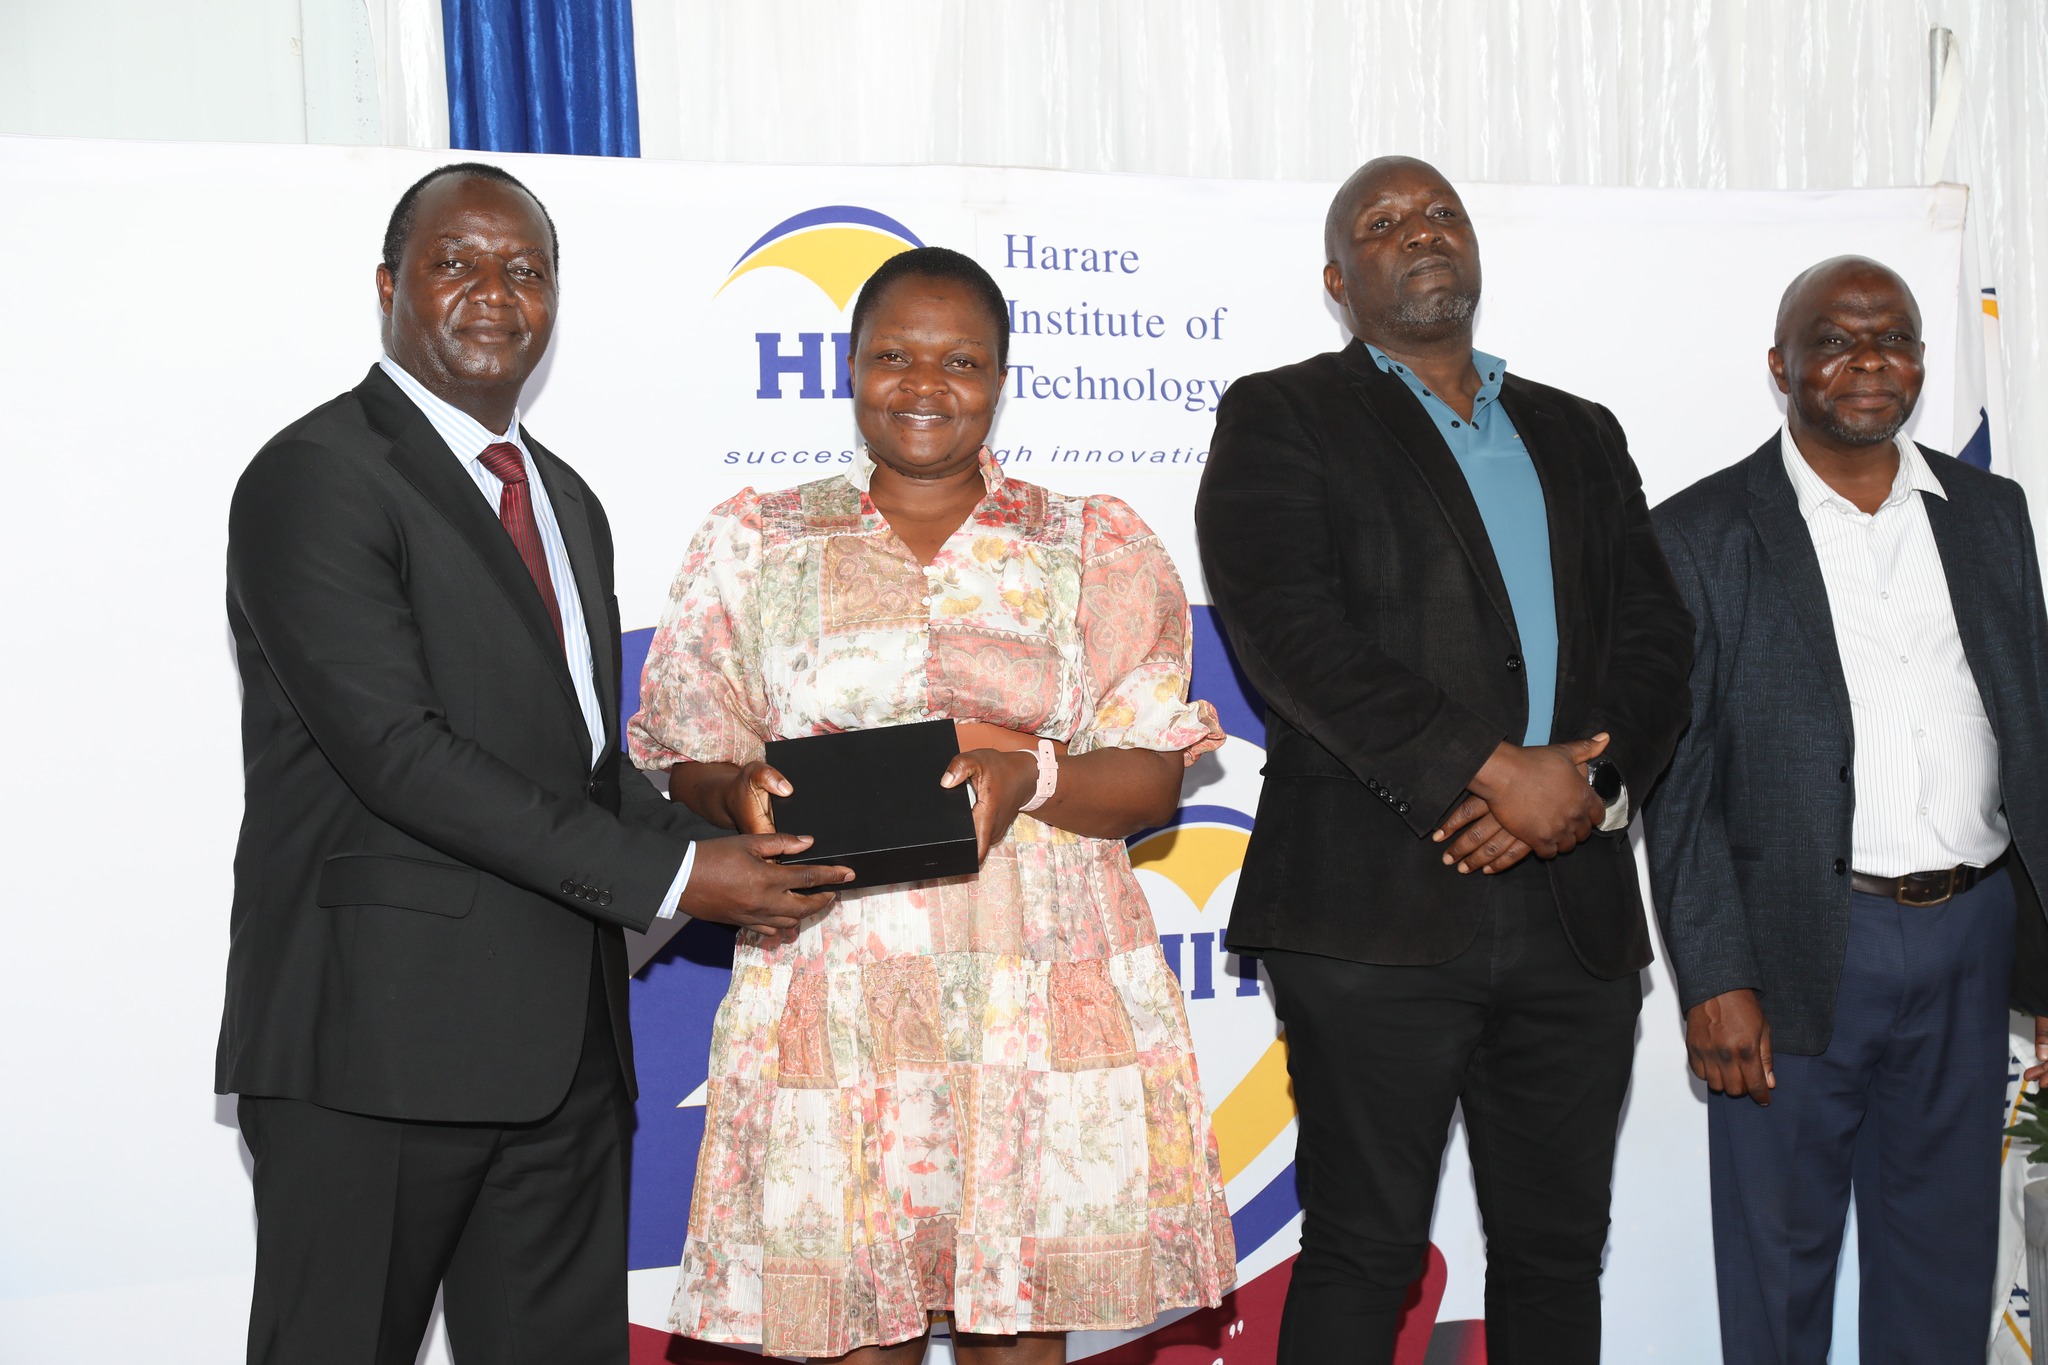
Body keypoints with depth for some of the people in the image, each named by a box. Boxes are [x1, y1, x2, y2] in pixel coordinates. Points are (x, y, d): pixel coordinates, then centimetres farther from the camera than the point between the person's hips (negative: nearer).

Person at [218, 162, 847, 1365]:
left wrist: (723, 853, -1)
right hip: (379, 1040, -7)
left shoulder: (565, 499, 18)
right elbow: (398, 749, -19)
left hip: (564, 1040, 8)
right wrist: (667, 877, -19)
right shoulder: (319, 478, -9)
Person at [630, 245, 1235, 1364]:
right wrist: (741, 793, -13)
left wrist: (1030, 777, -16)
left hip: (1045, 1003, 0)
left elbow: (1152, 776, 4)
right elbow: (686, 765, 9)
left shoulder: (1097, 546, 9)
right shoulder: (753, 540, 11)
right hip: (829, 1003, 0)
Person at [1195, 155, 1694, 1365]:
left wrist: (1586, 780, -9)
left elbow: (1657, 639, 11)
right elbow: (1292, 631, -11)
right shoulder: (1280, 418, 4)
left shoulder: (1582, 436, 20)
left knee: (1556, 1254, 11)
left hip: (1578, 910, 5)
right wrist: (1486, 770, -17)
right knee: (1363, 1251, 0)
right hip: (1378, 909, -5)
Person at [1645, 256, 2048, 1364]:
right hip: (1800, 948, -4)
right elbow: (1677, 774, -7)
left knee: (1947, 1247, 15)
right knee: (1780, 1252, 7)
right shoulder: (1703, 532, -4)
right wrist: (1714, 978, -13)